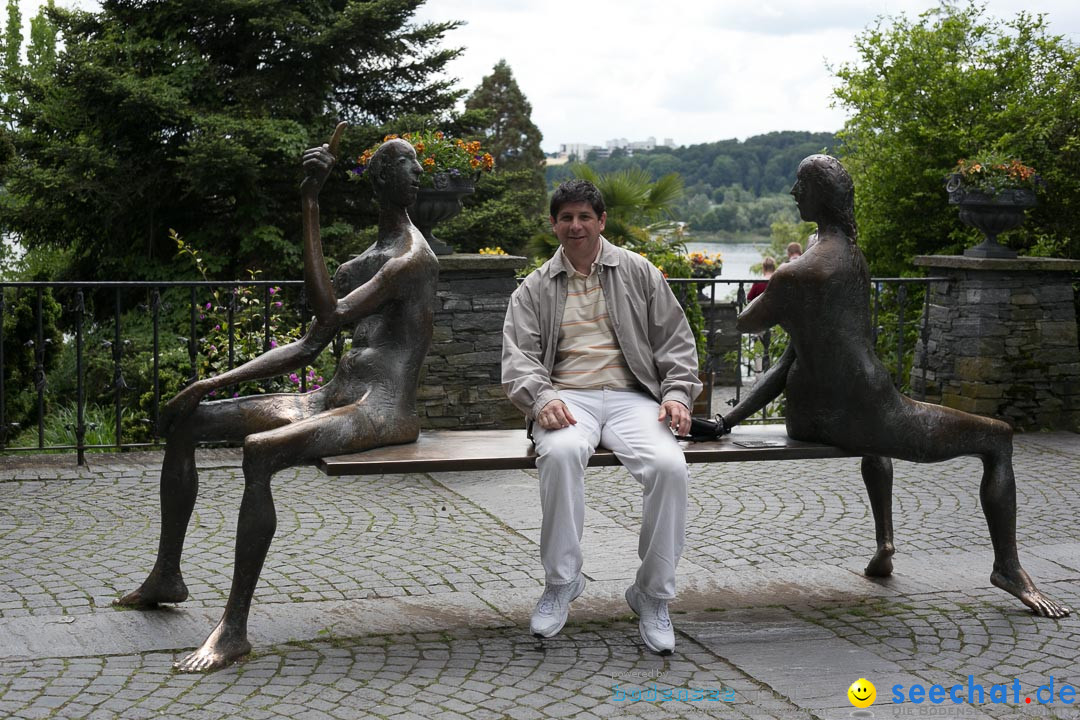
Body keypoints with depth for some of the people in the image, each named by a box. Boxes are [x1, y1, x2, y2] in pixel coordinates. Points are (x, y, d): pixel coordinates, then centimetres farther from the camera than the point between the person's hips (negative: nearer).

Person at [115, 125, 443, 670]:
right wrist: (215, 382, 12)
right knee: (182, 420, 10)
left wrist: (312, 209, -20)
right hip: (332, 401, 10)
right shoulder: (369, 260, 23)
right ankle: (167, 575, 19)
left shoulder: (412, 258, -8)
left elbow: (331, 313, -22)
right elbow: (310, 345, 20)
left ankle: (235, 628, -33)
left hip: (383, 412, -10)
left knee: (260, 450, -38)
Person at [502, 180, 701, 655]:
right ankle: (561, 580, -20)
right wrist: (541, 397, -15)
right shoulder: (534, 289, 17)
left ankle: (653, 593, -15)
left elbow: (675, 340, 15)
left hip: (631, 397, 1)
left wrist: (677, 393, -2)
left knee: (669, 465, -32)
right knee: (562, 452, -38)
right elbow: (518, 355, 6)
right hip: (567, 398, 0)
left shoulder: (638, 273, 17)